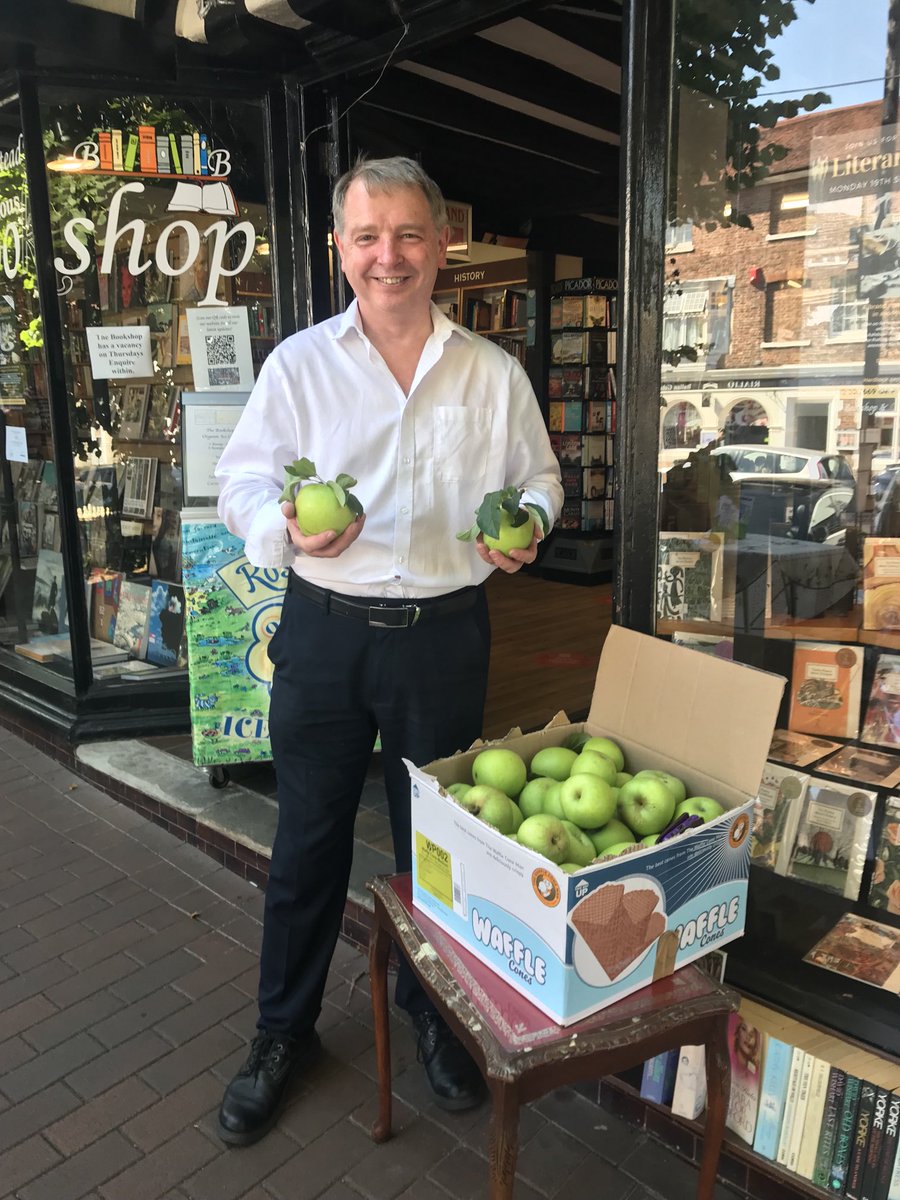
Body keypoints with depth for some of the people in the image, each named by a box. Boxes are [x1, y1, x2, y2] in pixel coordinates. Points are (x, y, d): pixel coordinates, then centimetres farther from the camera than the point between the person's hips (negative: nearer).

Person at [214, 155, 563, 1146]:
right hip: (325, 628, 0)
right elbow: (242, 480, 1)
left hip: (444, 631, 1)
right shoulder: (299, 362, 2)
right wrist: (287, 526, -20)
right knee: (308, 840, 11)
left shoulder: (494, 374, 5)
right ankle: (283, 1033, 34)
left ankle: (432, 1010, 41)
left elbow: (539, 480, 13)